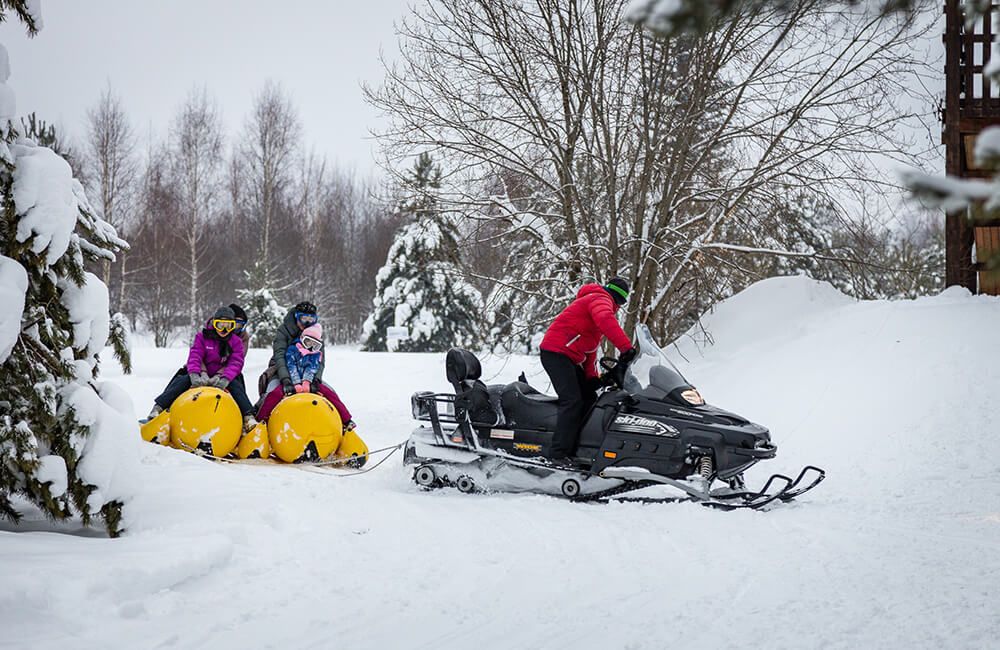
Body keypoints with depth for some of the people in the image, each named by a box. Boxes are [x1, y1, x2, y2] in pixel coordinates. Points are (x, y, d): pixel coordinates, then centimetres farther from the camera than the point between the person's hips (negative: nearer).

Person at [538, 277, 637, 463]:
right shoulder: (601, 299, -5)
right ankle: (558, 453, -24)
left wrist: (592, 377, 12)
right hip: (556, 352, -11)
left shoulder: (597, 301, 27)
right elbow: (606, 320, -31)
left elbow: (591, 348, 24)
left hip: (570, 358, 11)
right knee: (573, 401, -20)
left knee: (589, 399, 10)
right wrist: (626, 347, -39)